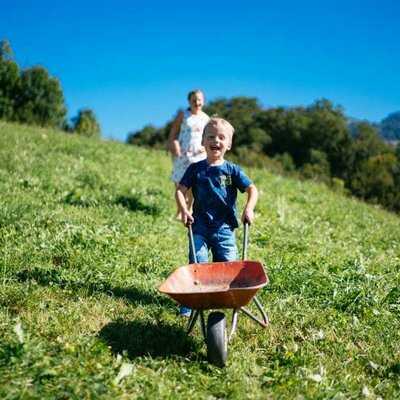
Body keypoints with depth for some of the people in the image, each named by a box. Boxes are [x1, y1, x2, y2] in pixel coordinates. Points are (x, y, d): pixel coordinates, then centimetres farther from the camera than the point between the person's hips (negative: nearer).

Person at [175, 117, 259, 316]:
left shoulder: (232, 170, -1)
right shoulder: (195, 169, 0)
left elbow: (252, 189, -5)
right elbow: (180, 190, 0)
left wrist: (249, 209, -21)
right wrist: (183, 210, -16)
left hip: (224, 227, 1)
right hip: (200, 226, -1)